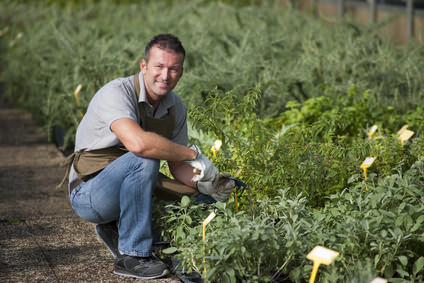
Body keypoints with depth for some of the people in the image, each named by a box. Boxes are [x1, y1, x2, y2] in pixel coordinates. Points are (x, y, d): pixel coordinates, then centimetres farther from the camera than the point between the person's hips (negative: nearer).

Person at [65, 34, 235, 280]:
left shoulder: (176, 107, 0)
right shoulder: (117, 92, -23)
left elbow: (177, 165, 6)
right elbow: (137, 143, -41)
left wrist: (203, 184, -16)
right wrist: (195, 154, -31)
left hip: (126, 190, 7)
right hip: (89, 193, -7)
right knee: (145, 159, -33)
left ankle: (116, 230, 16)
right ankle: (132, 255, -23)